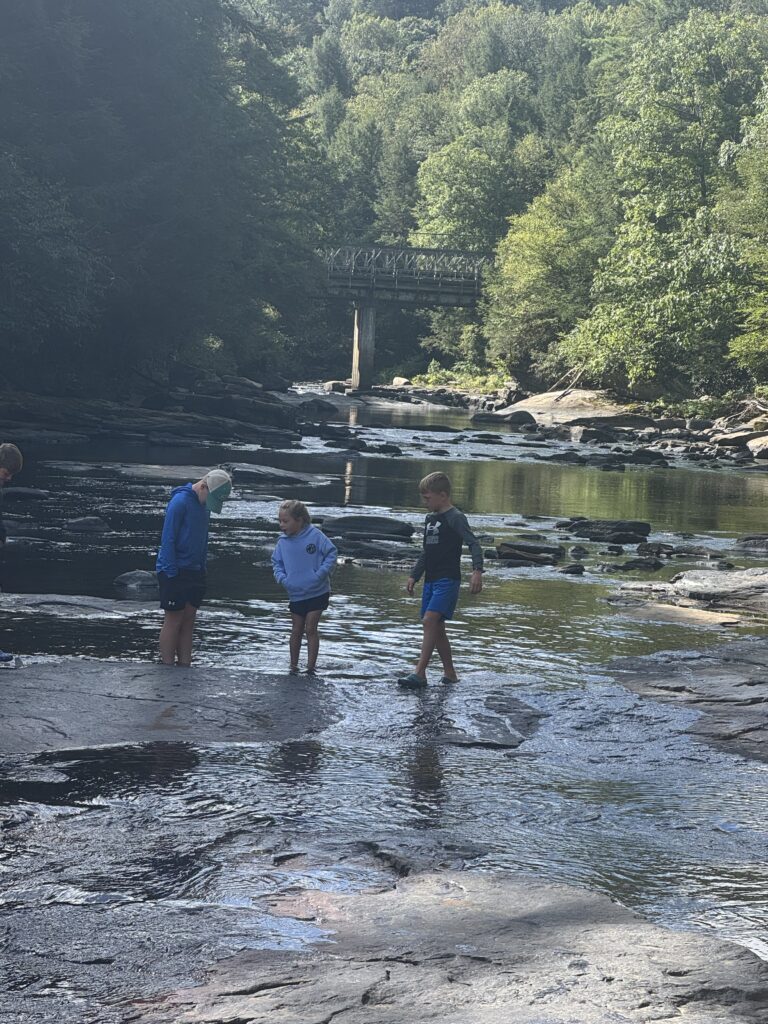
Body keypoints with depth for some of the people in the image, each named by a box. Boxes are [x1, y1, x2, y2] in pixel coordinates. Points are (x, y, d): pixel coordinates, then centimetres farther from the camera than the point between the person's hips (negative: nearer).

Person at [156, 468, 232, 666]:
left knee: (188, 621, 9)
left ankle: (185, 666, 13)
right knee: (173, 620, -3)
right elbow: (167, 539, -17)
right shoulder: (180, 501, -16)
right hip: (175, 573, -8)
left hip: (194, 572, 8)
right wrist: (171, 573, -18)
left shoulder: (204, 505, 10)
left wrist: (202, 567, 11)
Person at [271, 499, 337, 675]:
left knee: (310, 629, -3)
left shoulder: (315, 535, -13)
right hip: (295, 594, 4)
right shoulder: (283, 542, -1)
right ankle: (293, 666, 22)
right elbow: (276, 562, 11)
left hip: (317, 593, -4)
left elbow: (331, 553, -9)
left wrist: (320, 574, -18)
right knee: (296, 630, 11)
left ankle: (311, 667, 5)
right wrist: (282, 577, -8)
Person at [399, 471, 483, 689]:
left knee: (429, 621, -19)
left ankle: (419, 673, -22)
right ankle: (450, 674, 17)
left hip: (448, 579, -9)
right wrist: (414, 576, 22)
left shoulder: (455, 518, -8)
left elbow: (473, 544, -18)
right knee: (436, 628, 9)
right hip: (431, 580, 9)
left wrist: (477, 571, -31)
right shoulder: (430, 518, 17)